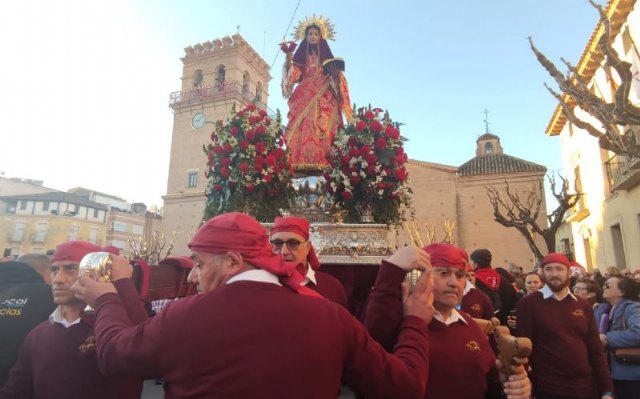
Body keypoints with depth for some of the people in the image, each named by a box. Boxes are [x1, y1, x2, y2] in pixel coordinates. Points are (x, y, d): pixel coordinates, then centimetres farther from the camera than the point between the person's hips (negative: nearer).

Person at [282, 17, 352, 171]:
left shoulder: (326, 56, 21)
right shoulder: (300, 56, 19)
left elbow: (335, 76, 13)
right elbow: (293, 75, 7)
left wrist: (336, 73, -8)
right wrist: (289, 63, -9)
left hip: (324, 97, 0)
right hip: (304, 96, 0)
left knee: (323, 128, -16)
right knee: (304, 128, -18)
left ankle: (323, 161, -23)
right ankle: (302, 161, -27)